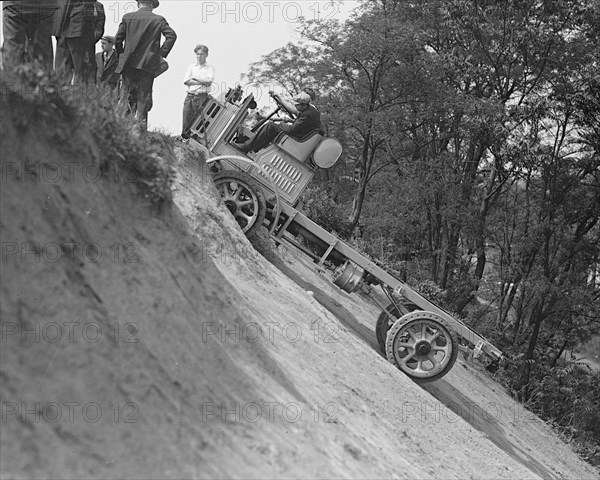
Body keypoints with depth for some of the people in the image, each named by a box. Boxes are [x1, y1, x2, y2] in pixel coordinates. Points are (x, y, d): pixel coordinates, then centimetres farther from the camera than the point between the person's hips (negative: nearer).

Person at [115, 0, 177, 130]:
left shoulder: (127, 17, 4)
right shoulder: (158, 19, 2)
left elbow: (118, 39, 1)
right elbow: (171, 35, -9)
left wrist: (121, 55, 13)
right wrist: (162, 54, -3)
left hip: (128, 64, 1)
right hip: (148, 64, -1)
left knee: (127, 96, 6)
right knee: (144, 98, 5)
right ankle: (141, 127, -1)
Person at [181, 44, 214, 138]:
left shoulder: (210, 68, 12)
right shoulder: (191, 67, 19)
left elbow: (209, 80, -7)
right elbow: (186, 81, 3)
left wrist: (194, 78, -1)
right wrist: (202, 82, -4)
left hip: (202, 97, -2)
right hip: (190, 96, 2)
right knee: (187, 119, -6)